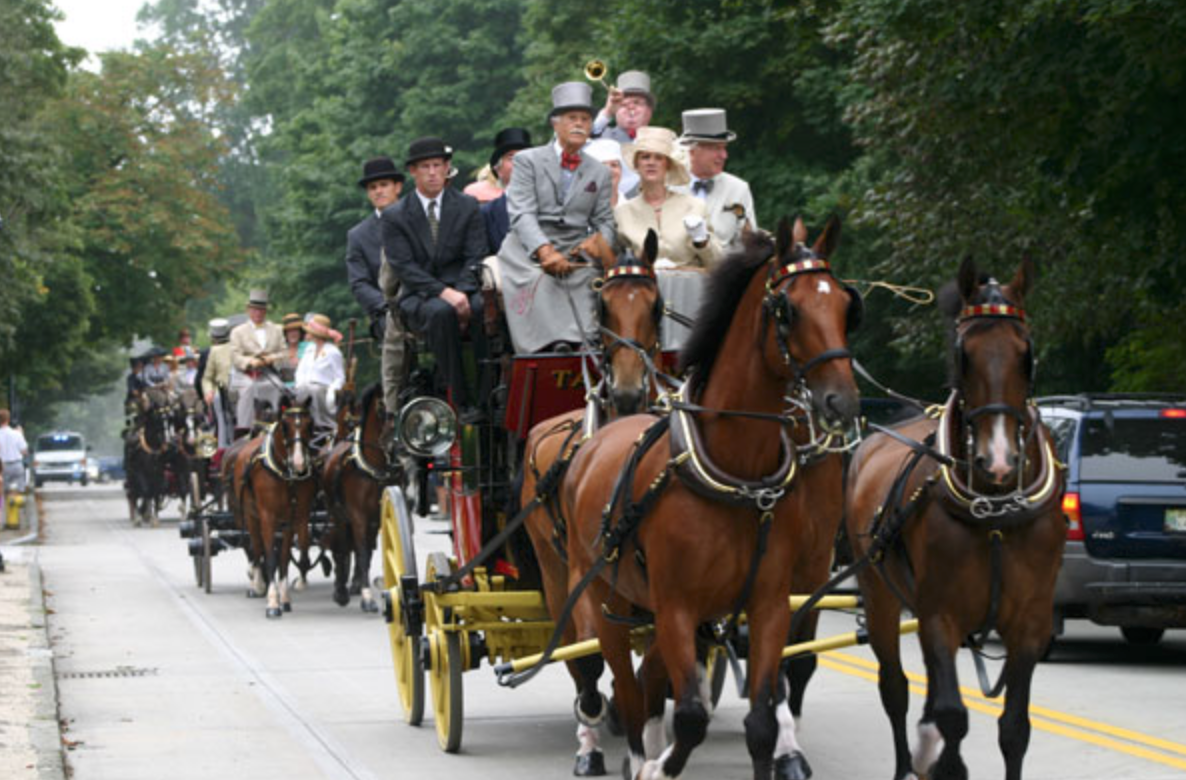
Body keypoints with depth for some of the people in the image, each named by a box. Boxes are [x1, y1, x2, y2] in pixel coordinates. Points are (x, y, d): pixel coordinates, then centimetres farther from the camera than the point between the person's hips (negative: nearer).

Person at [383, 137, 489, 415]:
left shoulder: (467, 207, 12)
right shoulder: (395, 216, 6)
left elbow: (475, 257, 4)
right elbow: (403, 267, -4)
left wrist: (462, 291, -16)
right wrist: (443, 292, -19)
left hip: (462, 290, 1)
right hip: (419, 297, -1)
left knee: (486, 307, -34)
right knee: (441, 312, -37)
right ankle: (461, 399, -34)